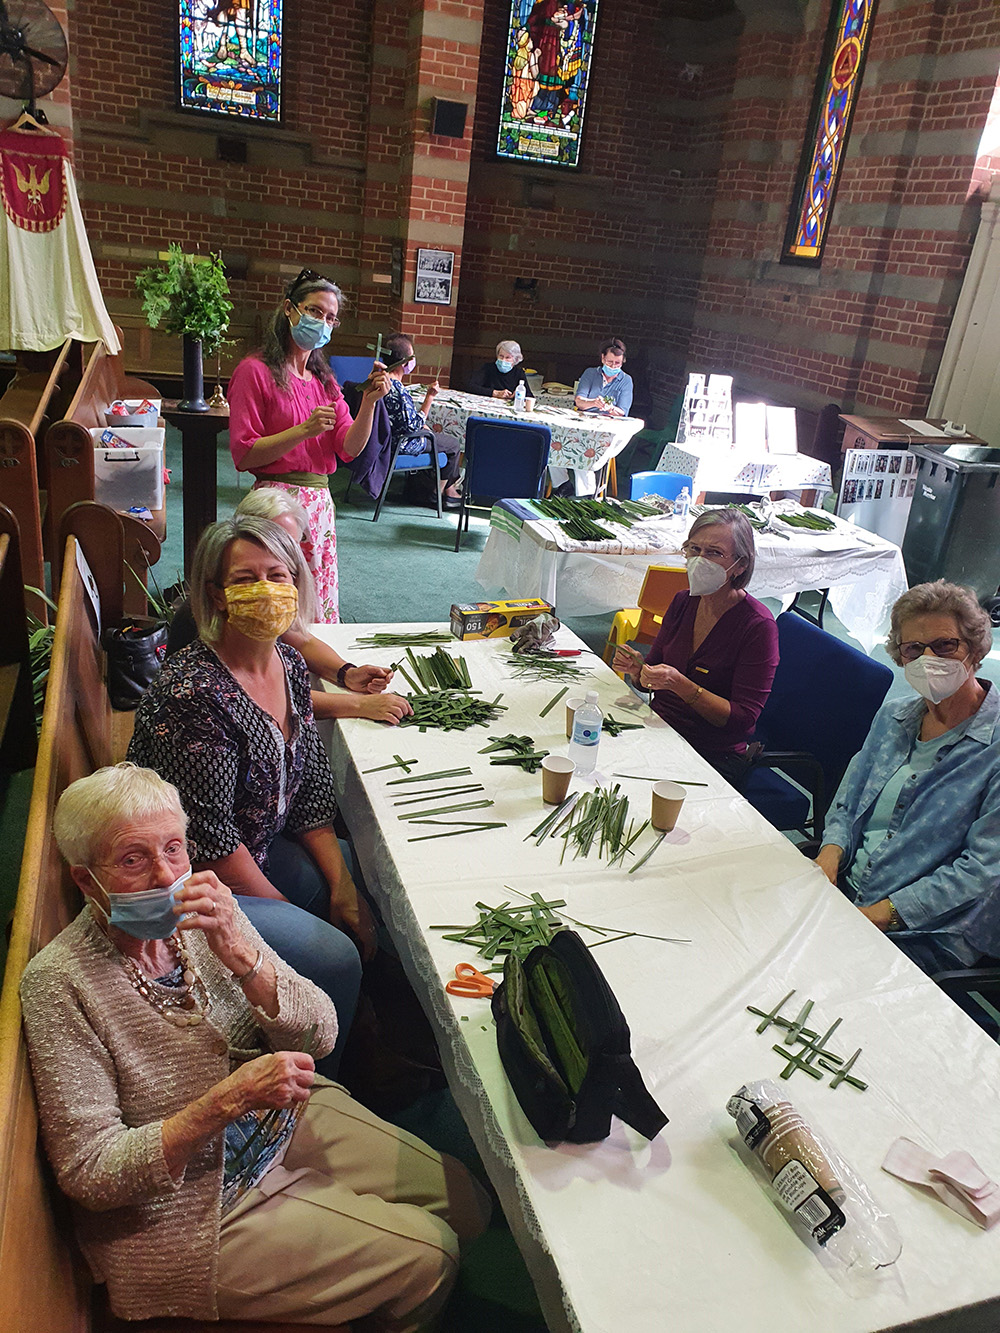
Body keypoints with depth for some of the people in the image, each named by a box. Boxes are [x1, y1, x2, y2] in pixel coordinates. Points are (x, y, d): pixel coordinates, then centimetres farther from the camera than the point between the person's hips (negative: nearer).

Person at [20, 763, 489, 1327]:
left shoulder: (204, 918, -10)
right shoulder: (58, 982, -23)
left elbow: (318, 1037, -11)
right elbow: (88, 1173, -22)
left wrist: (241, 955, -28)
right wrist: (227, 1100, -34)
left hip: (286, 1121, 6)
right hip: (191, 1209, -5)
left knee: (464, 1202, 8)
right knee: (426, 1255, -8)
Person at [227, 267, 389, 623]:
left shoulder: (323, 379, 16)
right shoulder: (255, 371, -3)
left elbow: (349, 449, 7)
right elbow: (243, 454, -11)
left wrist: (369, 402, -8)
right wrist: (304, 430, -19)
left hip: (321, 503, 6)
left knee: (320, 611, 8)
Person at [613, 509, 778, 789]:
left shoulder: (759, 626, -15)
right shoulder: (683, 602, 3)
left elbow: (743, 718, -17)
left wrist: (681, 685, -27)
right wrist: (638, 669, -11)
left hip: (715, 756, -6)